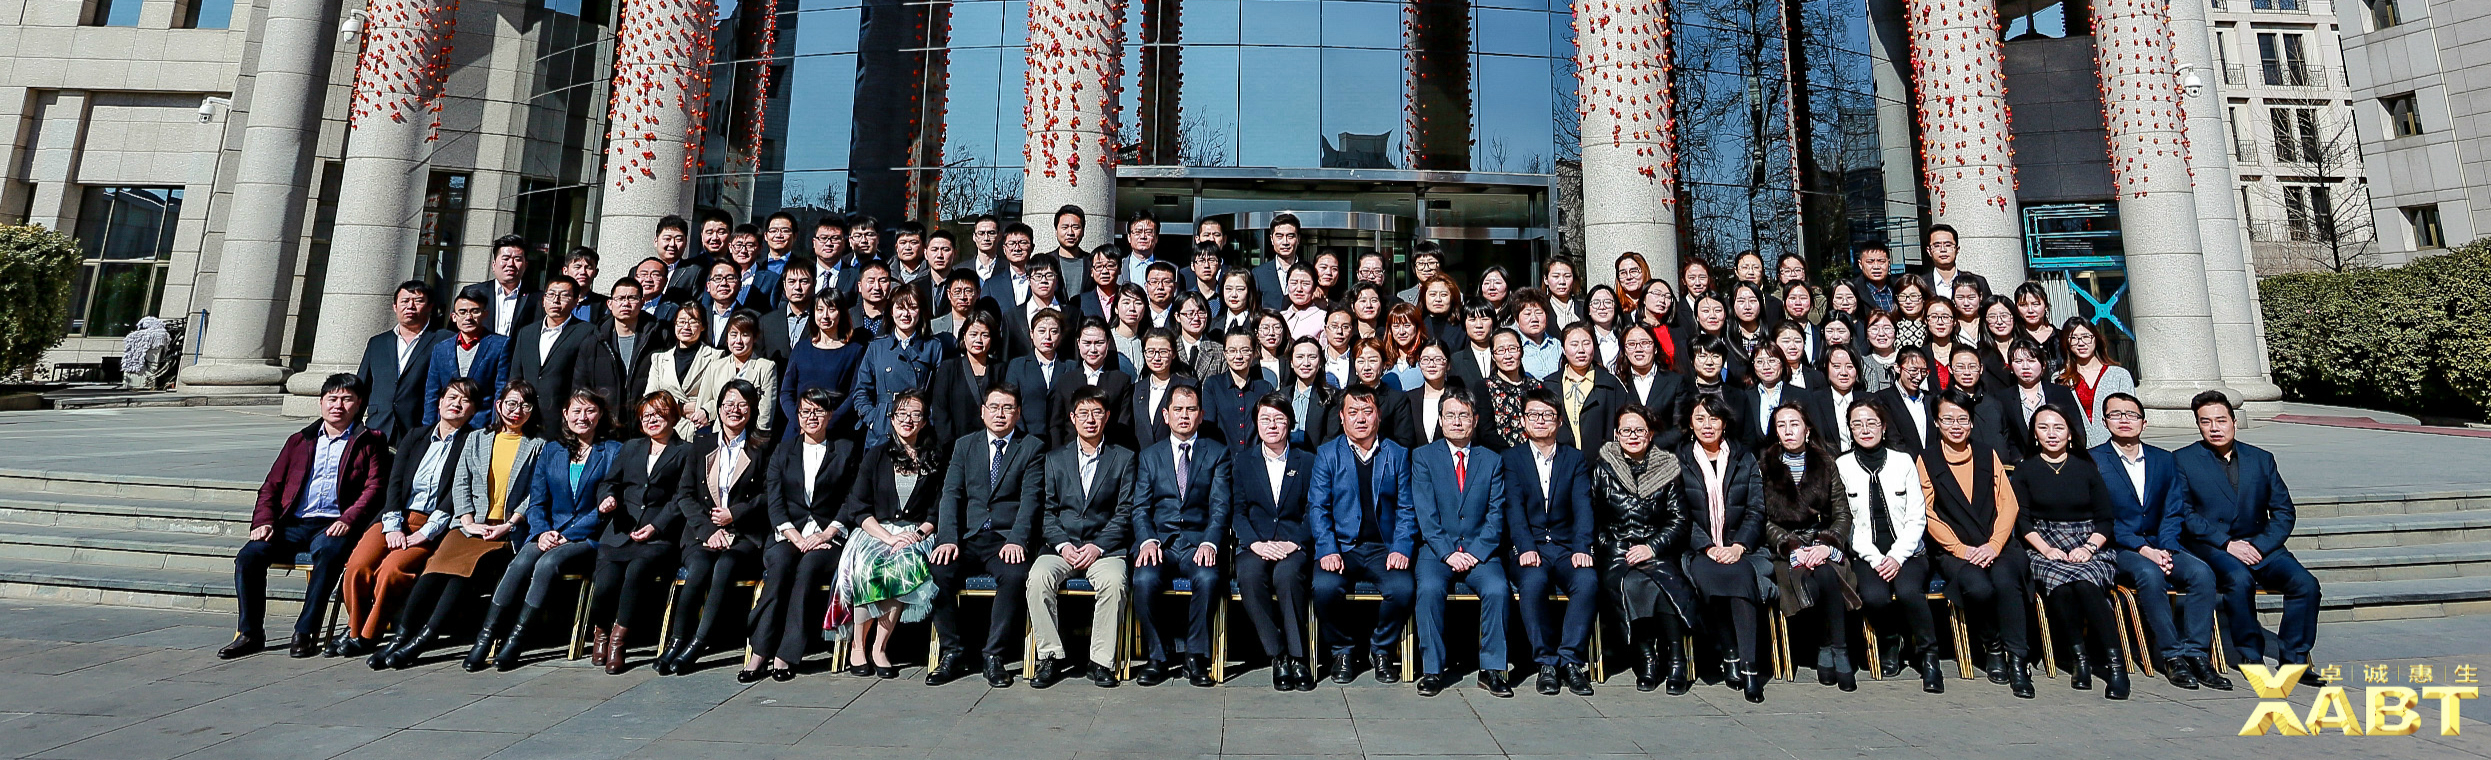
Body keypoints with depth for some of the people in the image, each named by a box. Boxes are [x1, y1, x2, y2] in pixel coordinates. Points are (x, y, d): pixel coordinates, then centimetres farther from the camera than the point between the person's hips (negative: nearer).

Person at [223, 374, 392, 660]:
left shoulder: (370, 441, 12)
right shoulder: (299, 441, 24)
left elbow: (374, 487, 0)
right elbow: (272, 484, 20)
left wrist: (348, 519, -16)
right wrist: (264, 520, 2)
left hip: (334, 525, -5)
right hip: (294, 523, 5)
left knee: (328, 554, -34)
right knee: (248, 556, -20)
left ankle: (305, 633, -28)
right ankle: (249, 633, -7)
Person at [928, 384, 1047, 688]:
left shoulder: (1032, 447, 7)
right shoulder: (964, 445, 16)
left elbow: (1030, 498, -4)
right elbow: (951, 494, 6)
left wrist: (1016, 540, -20)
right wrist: (948, 538, -11)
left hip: (1006, 539, -2)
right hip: (967, 537, 3)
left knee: (1015, 575, -32)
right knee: (937, 571, -25)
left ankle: (994, 655, -16)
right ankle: (951, 654, -10)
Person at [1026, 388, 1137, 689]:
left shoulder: (1124, 458, 9)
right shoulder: (1055, 459, 15)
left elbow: (1125, 513, 2)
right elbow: (1047, 511, 9)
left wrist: (1098, 547, -11)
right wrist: (1062, 545, -8)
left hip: (1105, 547, -2)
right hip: (1062, 546, 2)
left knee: (1113, 580, -32)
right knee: (1037, 576, -28)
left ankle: (1101, 661, -19)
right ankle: (1050, 657, -15)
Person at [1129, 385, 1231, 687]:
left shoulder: (1217, 453, 11)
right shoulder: (1150, 455, 17)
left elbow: (1219, 507, 0)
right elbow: (1140, 507, 8)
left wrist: (1209, 543, -18)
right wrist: (1147, 540, -12)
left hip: (1198, 544, -1)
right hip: (1159, 541, 1)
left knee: (1209, 578, -33)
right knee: (1144, 579, -30)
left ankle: (1196, 656, -12)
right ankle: (1158, 656, -8)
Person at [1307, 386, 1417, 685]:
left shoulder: (1397, 454, 11)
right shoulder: (1327, 453, 8)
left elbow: (1405, 509, 8)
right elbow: (1317, 507, 2)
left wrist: (1401, 548, -8)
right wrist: (1327, 550, -12)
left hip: (1383, 548, 1)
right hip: (1341, 546, -1)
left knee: (1402, 589, -28)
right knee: (1324, 587, -30)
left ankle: (1381, 649, 2)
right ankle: (1343, 650, 0)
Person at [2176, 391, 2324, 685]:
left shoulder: (2262, 459, 15)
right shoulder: (2183, 460, 3)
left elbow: (2283, 511, 9)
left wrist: (2259, 546, -8)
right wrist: (2226, 543, -15)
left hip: (2259, 546, 4)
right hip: (2210, 547, -4)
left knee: (2305, 583, -20)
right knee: (2240, 578, -32)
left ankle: (2293, 658, -6)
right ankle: (2250, 656, -15)